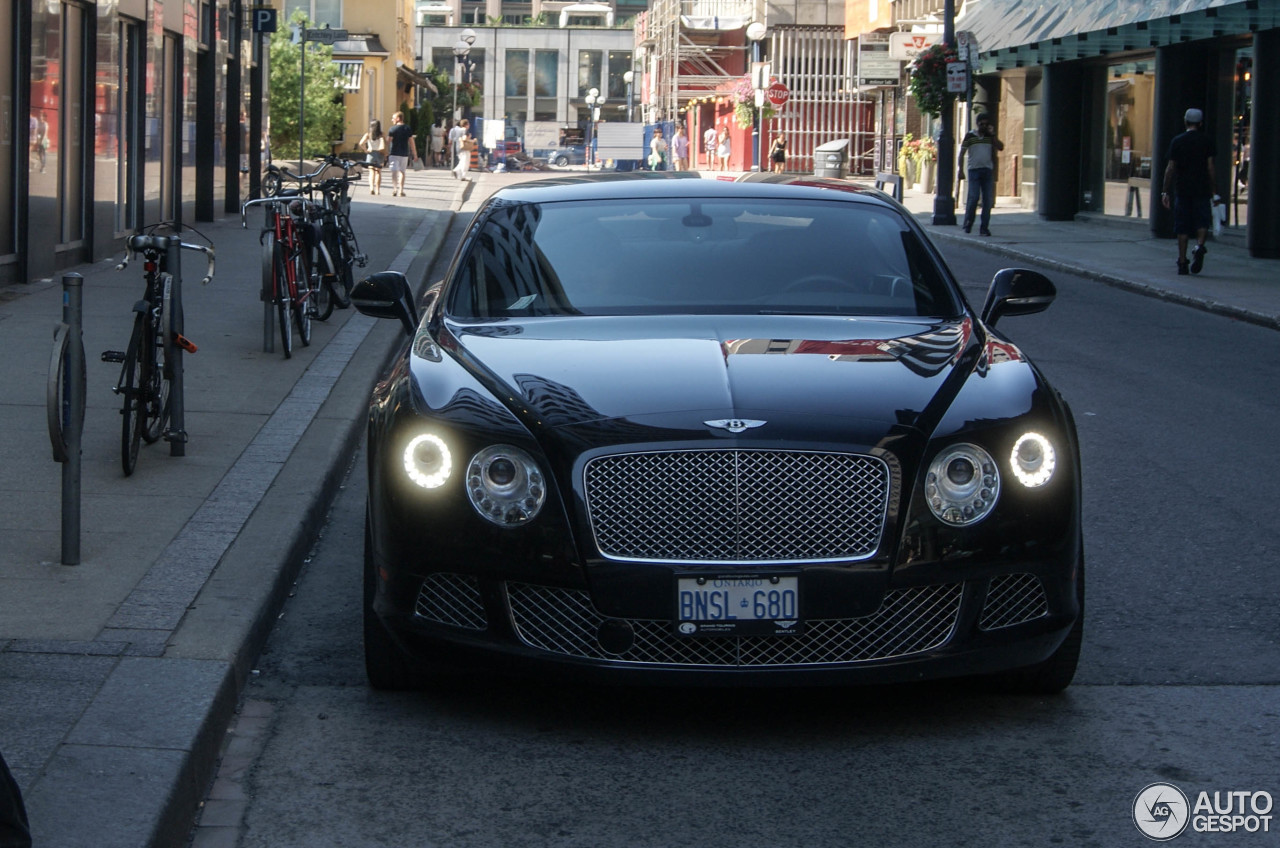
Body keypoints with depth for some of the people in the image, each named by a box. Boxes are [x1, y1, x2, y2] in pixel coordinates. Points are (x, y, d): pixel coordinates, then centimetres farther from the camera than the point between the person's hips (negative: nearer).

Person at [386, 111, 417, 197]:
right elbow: (411, 142, 4)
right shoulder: (408, 129, 3)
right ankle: (401, 190, 10)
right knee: (402, 172, 12)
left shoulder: (392, 129, -6)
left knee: (394, 172, -1)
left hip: (394, 153, -3)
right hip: (404, 154, 3)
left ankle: (394, 189, -14)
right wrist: (414, 154, 8)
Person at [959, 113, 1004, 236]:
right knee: (973, 197, -11)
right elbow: (962, 153, 5)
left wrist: (992, 134, -3)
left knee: (988, 199, -1)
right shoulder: (970, 136, 4)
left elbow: (1001, 147, 0)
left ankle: (984, 227, 3)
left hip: (987, 170, 3)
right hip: (974, 170, -3)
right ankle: (968, 223, 5)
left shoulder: (990, 137, 12)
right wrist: (961, 169, -1)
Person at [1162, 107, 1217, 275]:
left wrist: (1165, 192, 5)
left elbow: (1170, 168, 0)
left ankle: (1182, 263, 3)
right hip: (1202, 189, -1)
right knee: (1203, 222, 8)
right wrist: (1212, 190, 5)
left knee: (1182, 228, 5)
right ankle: (1199, 246, -21)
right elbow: (1210, 167, -2)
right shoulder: (1207, 141, 1)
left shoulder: (1177, 141, 2)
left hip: (1181, 189, 1)